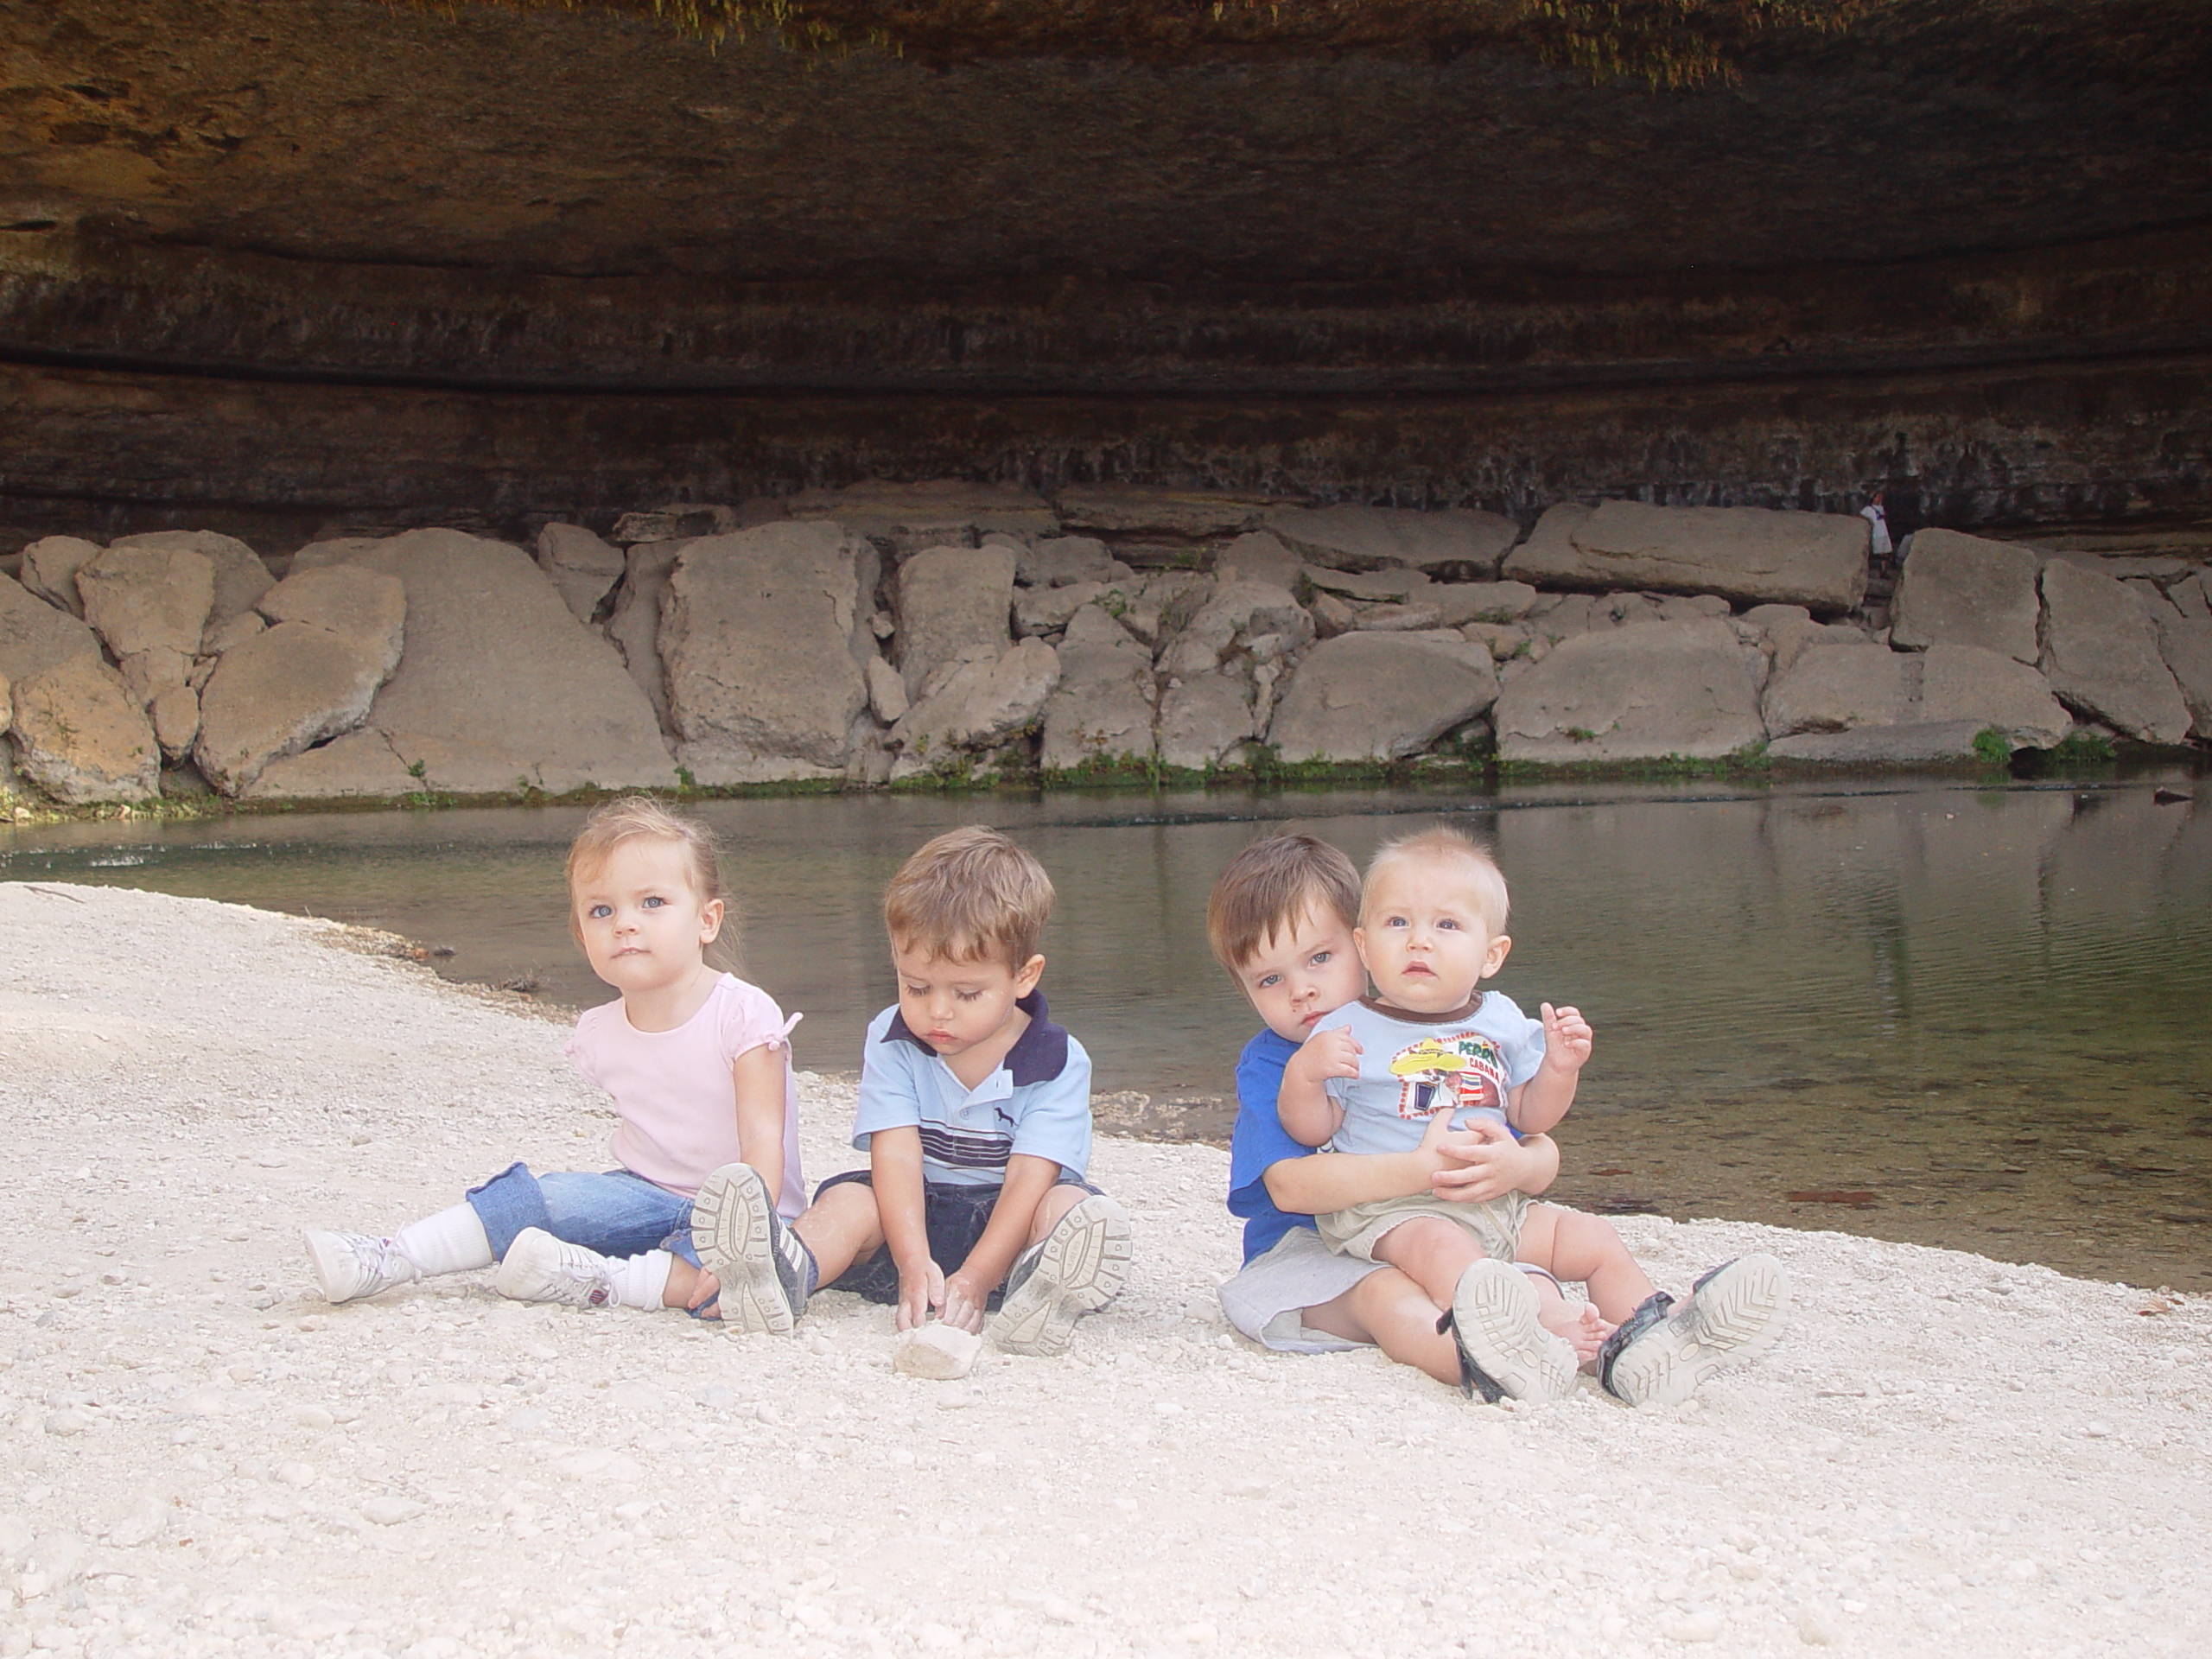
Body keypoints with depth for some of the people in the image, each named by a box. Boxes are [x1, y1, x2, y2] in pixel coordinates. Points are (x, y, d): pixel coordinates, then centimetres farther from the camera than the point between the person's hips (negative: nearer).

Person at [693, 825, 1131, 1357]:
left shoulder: (1059, 1063, -8)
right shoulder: (893, 1041, -1)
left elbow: (1028, 1178, -18)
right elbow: (897, 1157, -14)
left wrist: (973, 1279, -32)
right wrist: (914, 1265, -30)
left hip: (1002, 1222, -2)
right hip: (914, 1214, 2)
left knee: (1074, 1207, -30)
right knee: (849, 1199, -25)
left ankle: (1039, 1294, -63)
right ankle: (790, 1268, -57)